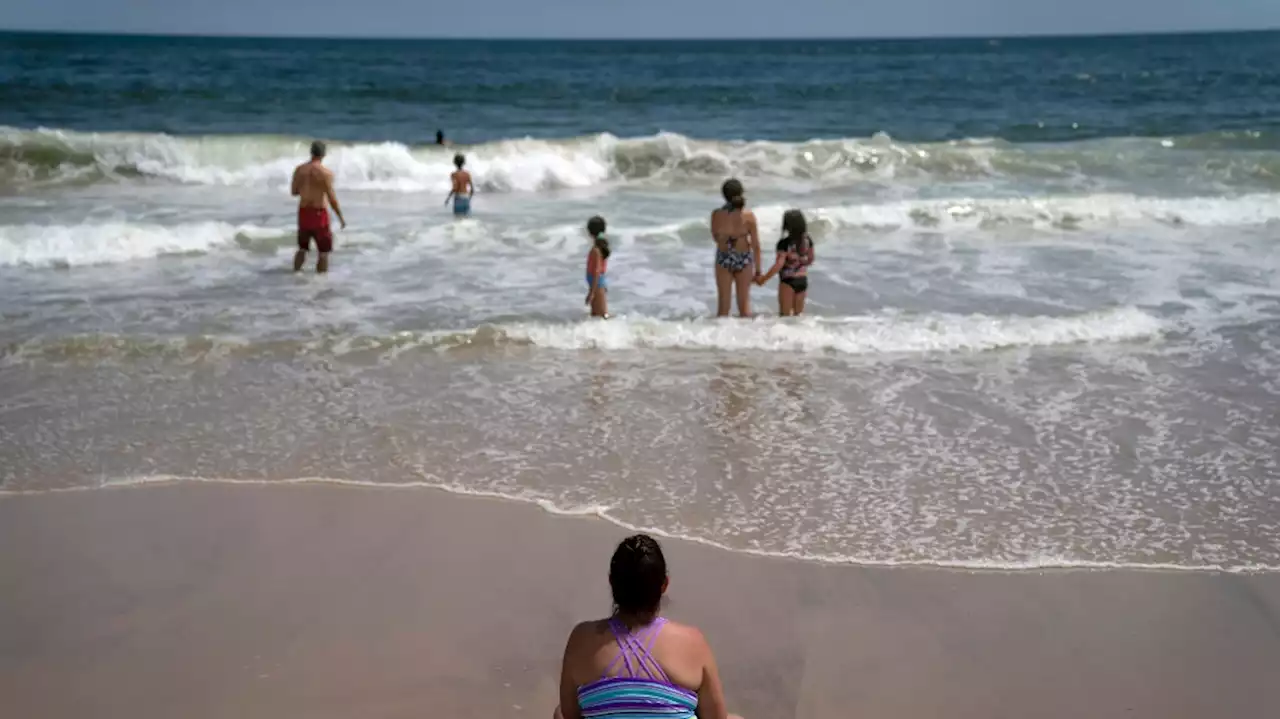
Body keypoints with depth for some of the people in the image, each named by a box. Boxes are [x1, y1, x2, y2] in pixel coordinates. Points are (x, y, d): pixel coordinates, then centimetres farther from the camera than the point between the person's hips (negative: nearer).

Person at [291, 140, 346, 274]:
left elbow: (294, 191, 10)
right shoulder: (326, 172, -14)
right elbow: (331, 198, -15)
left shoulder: (299, 169, 1)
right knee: (324, 251, 5)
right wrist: (341, 217, -6)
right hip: (319, 213, -5)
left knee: (302, 248, 21)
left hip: (303, 212, 5)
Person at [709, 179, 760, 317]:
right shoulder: (749, 216, -15)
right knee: (744, 304, 14)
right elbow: (756, 245, -9)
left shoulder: (717, 215, -14)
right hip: (744, 259, 0)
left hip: (724, 259, 0)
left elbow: (716, 237, 4)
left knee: (723, 306, 10)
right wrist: (758, 269, -1)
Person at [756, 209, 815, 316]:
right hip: (802, 280, 6)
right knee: (798, 313, 17)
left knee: (785, 314, 4)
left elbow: (779, 265, -26)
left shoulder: (784, 243, -21)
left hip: (788, 281, -6)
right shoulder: (807, 241, -3)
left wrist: (764, 278, -21)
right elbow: (810, 260, 11)